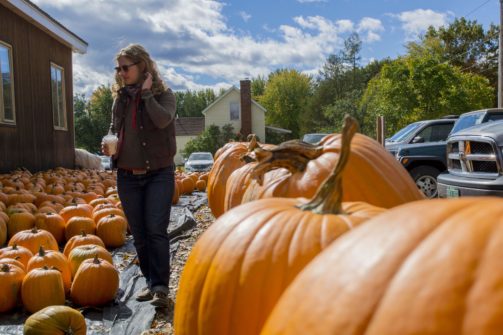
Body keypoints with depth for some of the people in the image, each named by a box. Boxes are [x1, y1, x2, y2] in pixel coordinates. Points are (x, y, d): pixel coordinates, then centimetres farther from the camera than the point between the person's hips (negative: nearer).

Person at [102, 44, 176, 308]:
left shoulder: (163, 94, -3)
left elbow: (162, 120, -23)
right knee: (138, 233, 9)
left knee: (156, 230, -11)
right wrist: (108, 145, -1)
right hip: (127, 176, 5)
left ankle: (161, 287, -4)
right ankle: (151, 282, 22)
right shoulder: (120, 97, 10)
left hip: (158, 174, -5)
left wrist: (146, 93, -16)